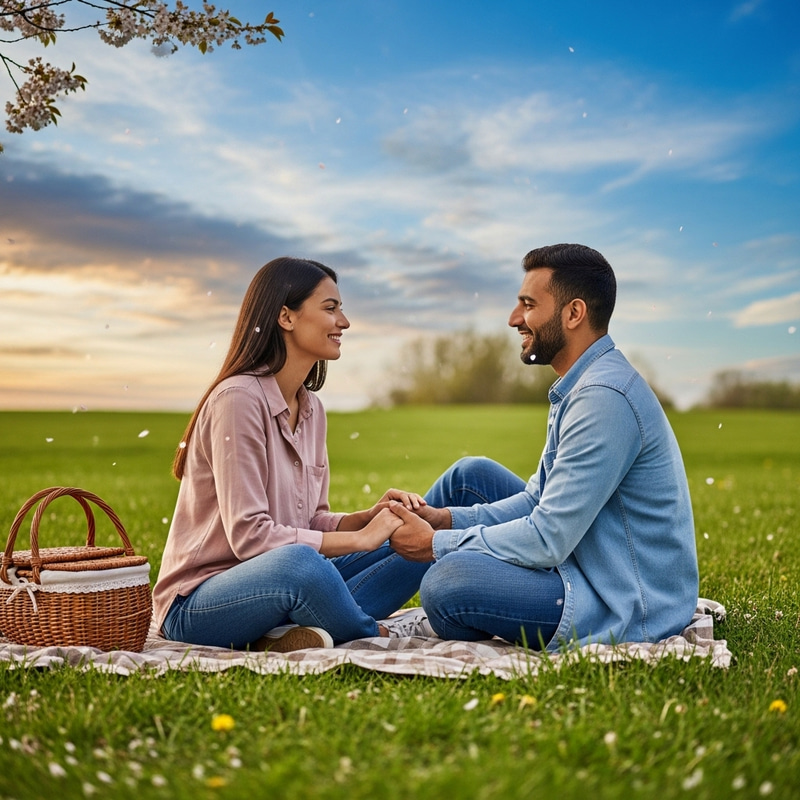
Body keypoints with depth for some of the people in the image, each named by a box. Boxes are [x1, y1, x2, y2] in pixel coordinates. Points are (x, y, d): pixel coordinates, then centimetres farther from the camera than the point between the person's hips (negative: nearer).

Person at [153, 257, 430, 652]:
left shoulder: (311, 408, 9)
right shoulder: (239, 398, -17)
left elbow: (312, 522, 10)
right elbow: (248, 535, -23)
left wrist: (370, 517, -10)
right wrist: (359, 538, -19)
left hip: (281, 585, 9)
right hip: (198, 602, -8)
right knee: (300, 562, -39)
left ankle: (302, 635, -19)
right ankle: (375, 636, -11)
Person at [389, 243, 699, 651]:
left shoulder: (603, 397, -24)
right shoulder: (579, 387, 9)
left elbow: (548, 539, -25)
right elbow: (539, 499, 13)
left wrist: (437, 543, -14)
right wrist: (449, 518, 0)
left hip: (626, 610, -10)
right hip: (594, 564, 10)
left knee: (447, 581, -26)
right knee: (470, 475, 12)